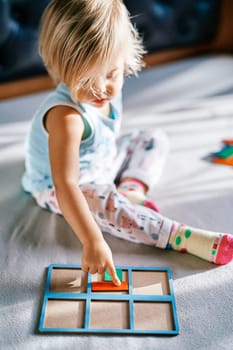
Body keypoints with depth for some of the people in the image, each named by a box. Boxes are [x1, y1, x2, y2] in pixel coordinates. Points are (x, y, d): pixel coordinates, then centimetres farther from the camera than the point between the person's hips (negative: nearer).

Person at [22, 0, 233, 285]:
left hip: (103, 163, 8)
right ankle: (186, 239, -38)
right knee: (102, 202, -39)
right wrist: (93, 242, -52)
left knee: (155, 139, 8)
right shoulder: (65, 116, -38)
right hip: (57, 189, -8)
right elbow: (65, 185, -47)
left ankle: (132, 188, -17)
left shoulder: (108, 88, -13)